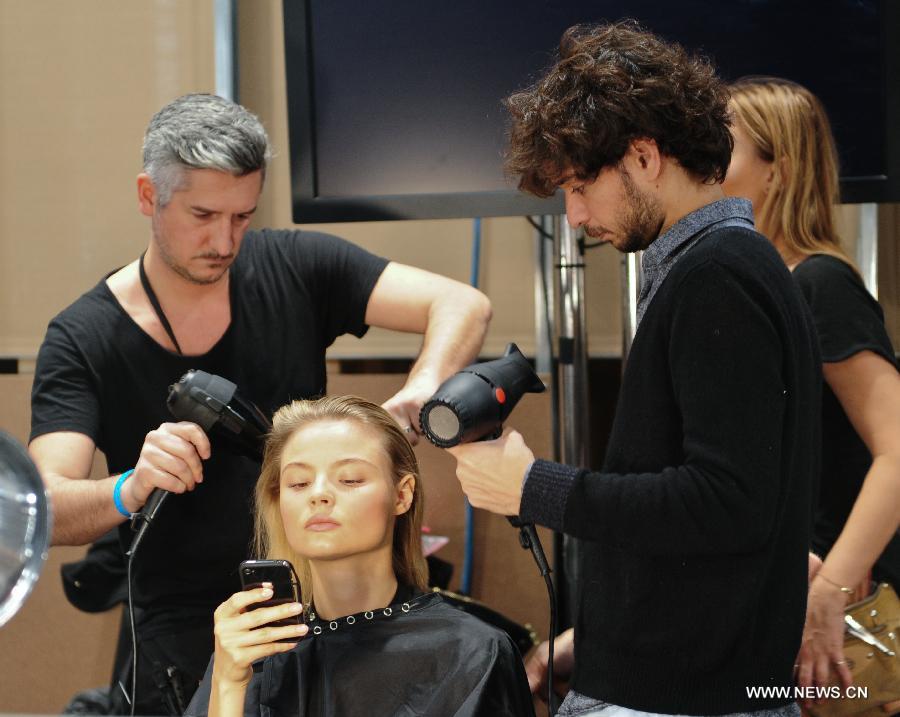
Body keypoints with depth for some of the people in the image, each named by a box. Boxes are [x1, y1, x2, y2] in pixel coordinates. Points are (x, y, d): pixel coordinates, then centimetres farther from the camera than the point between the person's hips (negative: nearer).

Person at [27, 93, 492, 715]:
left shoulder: (296, 270, -4)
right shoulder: (82, 339, -7)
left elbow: (463, 306, -10)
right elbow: (44, 512, -15)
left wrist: (420, 390, -30)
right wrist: (130, 491, -36)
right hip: (187, 637, -1)